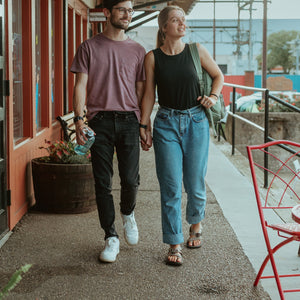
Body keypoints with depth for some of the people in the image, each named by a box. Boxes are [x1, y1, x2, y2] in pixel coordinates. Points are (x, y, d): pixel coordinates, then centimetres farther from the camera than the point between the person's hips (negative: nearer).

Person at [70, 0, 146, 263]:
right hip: (100, 120, -1)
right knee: (103, 183, 0)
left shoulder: (137, 51, 12)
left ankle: (128, 214, 29)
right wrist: (79, 119, -9)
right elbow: (81, 85, 3)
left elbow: (141, 90, 13)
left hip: (128, 120, 1)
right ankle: (111, 238, 10)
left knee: (130, 180, -5)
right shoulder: (90, 47, 7)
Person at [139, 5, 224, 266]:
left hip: (196, 121, 1)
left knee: (195, 184, 7)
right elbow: (149, 95, 5)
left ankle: (196, 224, 38)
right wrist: (143, 126, 2)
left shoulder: (197, 51, 2)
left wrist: (214, 96, -1)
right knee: (171, 186, -3)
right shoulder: (153, 58, 1)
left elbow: (218, 75, 16)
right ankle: (175, 245, 6)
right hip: (166, 124, -1)